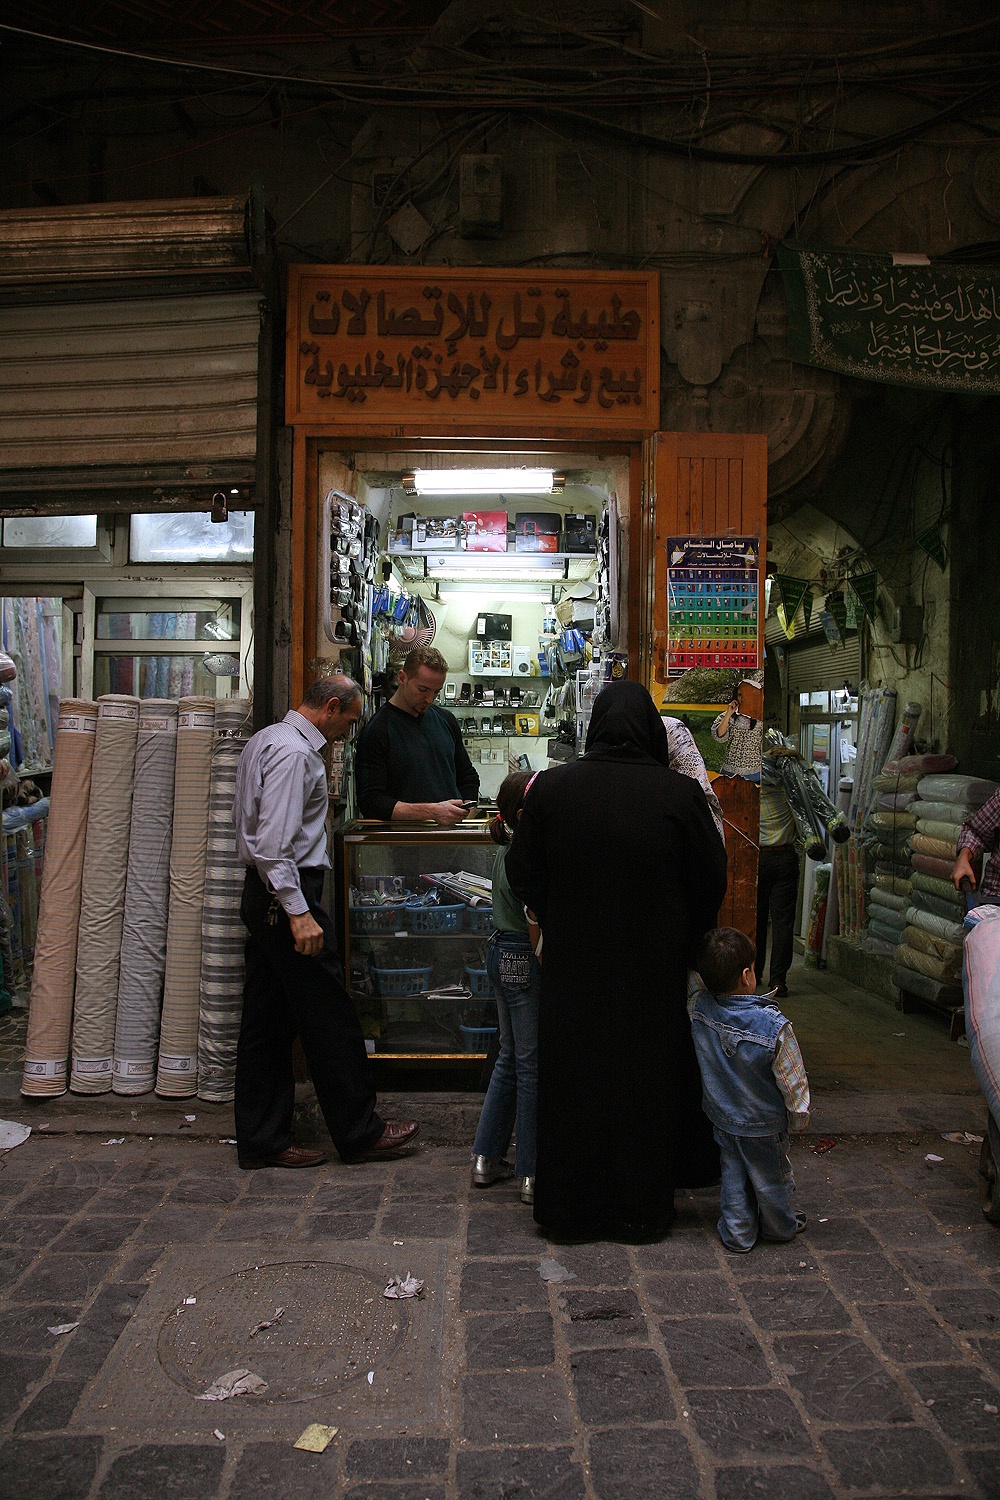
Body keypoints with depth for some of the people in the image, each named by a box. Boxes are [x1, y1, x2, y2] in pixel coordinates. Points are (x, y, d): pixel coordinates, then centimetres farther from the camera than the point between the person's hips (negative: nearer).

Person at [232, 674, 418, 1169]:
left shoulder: (265, 739, 17)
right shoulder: (294, 752, -16)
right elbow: (274, 841, -24)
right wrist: (298, 912, -25)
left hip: (264, 894, 11)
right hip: (287, 892, -11)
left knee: (267, 1020, 12)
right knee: (330, 1017, 0)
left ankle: (261, 1141, 19)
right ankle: (359, 1131, 11)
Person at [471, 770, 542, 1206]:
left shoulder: (508, 851, 7)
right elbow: (537, 935, -22)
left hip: (501, 954, 9)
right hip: (524, 963, -9)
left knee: (509, 1057, 18)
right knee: (531, 1065, 0)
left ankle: (487, 1158, 26)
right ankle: (532, 1174, 10)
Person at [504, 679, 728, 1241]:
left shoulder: (553, 785, -8)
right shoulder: (681, 793, -11)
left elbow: (523, 873, 0)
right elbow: (712, 882, -2)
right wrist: (684, 941, 12)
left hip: (574, 966, 1)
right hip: (655, 967, -1)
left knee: (575, 1075, 13)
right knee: (646, 1078, 14)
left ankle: (569, 1204, 26)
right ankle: (641, 1207, 27)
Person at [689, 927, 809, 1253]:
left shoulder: (699, 1009, -25)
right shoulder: (775, 1028, -32)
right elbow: (792, 1080, -18)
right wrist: (800, 1115, -3)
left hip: (722, 1118, 2)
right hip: (764, 1124, -2)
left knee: (733, 1174, 22)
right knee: (771, 1177, 22)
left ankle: (737, 1233, 34)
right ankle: (779, 1226, 45)